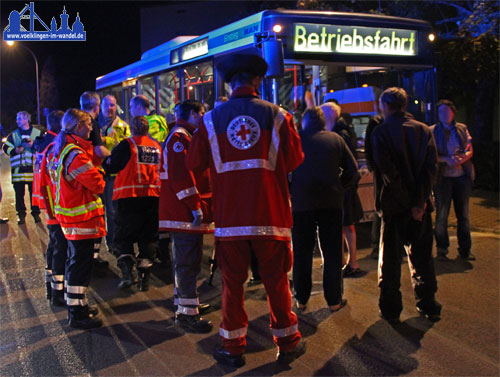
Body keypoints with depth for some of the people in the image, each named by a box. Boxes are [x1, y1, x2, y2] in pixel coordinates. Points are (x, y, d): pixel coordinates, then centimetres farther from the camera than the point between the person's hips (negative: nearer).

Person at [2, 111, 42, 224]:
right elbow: (6, 147, 6)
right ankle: (21, 214, 15)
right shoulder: (13, 134, 12)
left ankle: (36, 213, 15)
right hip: (18, 168, 2)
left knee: (34, 193, 2)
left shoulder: (37, 133, 8)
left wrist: (33, 145, -12)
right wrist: (15, 150, -12)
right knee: (19, 193, 4)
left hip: (33, 168, -1)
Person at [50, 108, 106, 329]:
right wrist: (99, 173, -2)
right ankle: (77, 314, 5)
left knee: (76, 262, 20)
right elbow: (97, 184, -22)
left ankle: (77, 304, 32)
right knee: (81, 264, -3)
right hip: (83, 219, -10)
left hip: (69, 216, 10)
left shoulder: (61, 150, 11)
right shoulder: (76, 154, -22)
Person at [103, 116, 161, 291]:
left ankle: (127, 272, -7)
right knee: (148, 237, 10)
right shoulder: (157, 146, 9)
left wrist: (106, 160, 19)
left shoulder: (127, 144, -4)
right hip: (153, 197, 4)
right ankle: (144, 277, 9)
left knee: (123, 237, 7)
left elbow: (109, 166, -1)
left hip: (128, 197, -3)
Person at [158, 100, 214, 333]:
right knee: (189, 262, -8)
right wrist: (195, 207, -24)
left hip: (185, 212, 11)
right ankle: (187, 313, -3)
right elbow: (180, 176, -23)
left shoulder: (184, 137, 21)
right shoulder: (179, 138, -14)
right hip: (186, 212, -11)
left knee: (185, 259, 19)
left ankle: (184, 302, 32)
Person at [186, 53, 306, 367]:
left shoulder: (211, 120, 0)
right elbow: (295, 160, -1)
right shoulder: (277, 116, -3)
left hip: (230, 217, 1)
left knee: (233, 282, 11)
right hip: (270, 214, 0)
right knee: (276, 281, 12)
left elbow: (195, 164, 4)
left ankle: (233, 347, 20)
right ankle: (288, 343, 23)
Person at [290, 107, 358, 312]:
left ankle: (301, 299, 16)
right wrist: (340, 188, 13)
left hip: (302, 202, -1)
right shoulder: (335, 139, 5)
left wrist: (290, 191, 11)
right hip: (331, 202, 1)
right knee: (332, 252, 8)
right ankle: (334, 300, 12)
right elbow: (352, 168, 5)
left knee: (302, 252, 10)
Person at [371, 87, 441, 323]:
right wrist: (420, 201, -9)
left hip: (394, 206, -3)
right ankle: (428, 306, 23)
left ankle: (391, 310, 14)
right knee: (421, 256, 15)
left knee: (390, 259, 8)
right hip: (421, 204, 4)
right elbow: (432, 167, -5)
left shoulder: (380, 133, -8)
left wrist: (408, 203, -10)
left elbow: (387, 173, -16)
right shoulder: (424, 130, 3)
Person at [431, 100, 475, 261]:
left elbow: (470, 150, 7)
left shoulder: (462, 129, 11)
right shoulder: (432, 131, 3)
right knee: (441, 215, -1)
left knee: (463, 214, 8)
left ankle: (465, 250, 17)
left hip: (462, 176, 3)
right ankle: (441, 251, 8)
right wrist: (446, 159, -18)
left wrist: (461, 159, -14)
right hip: (442, 177, -3)